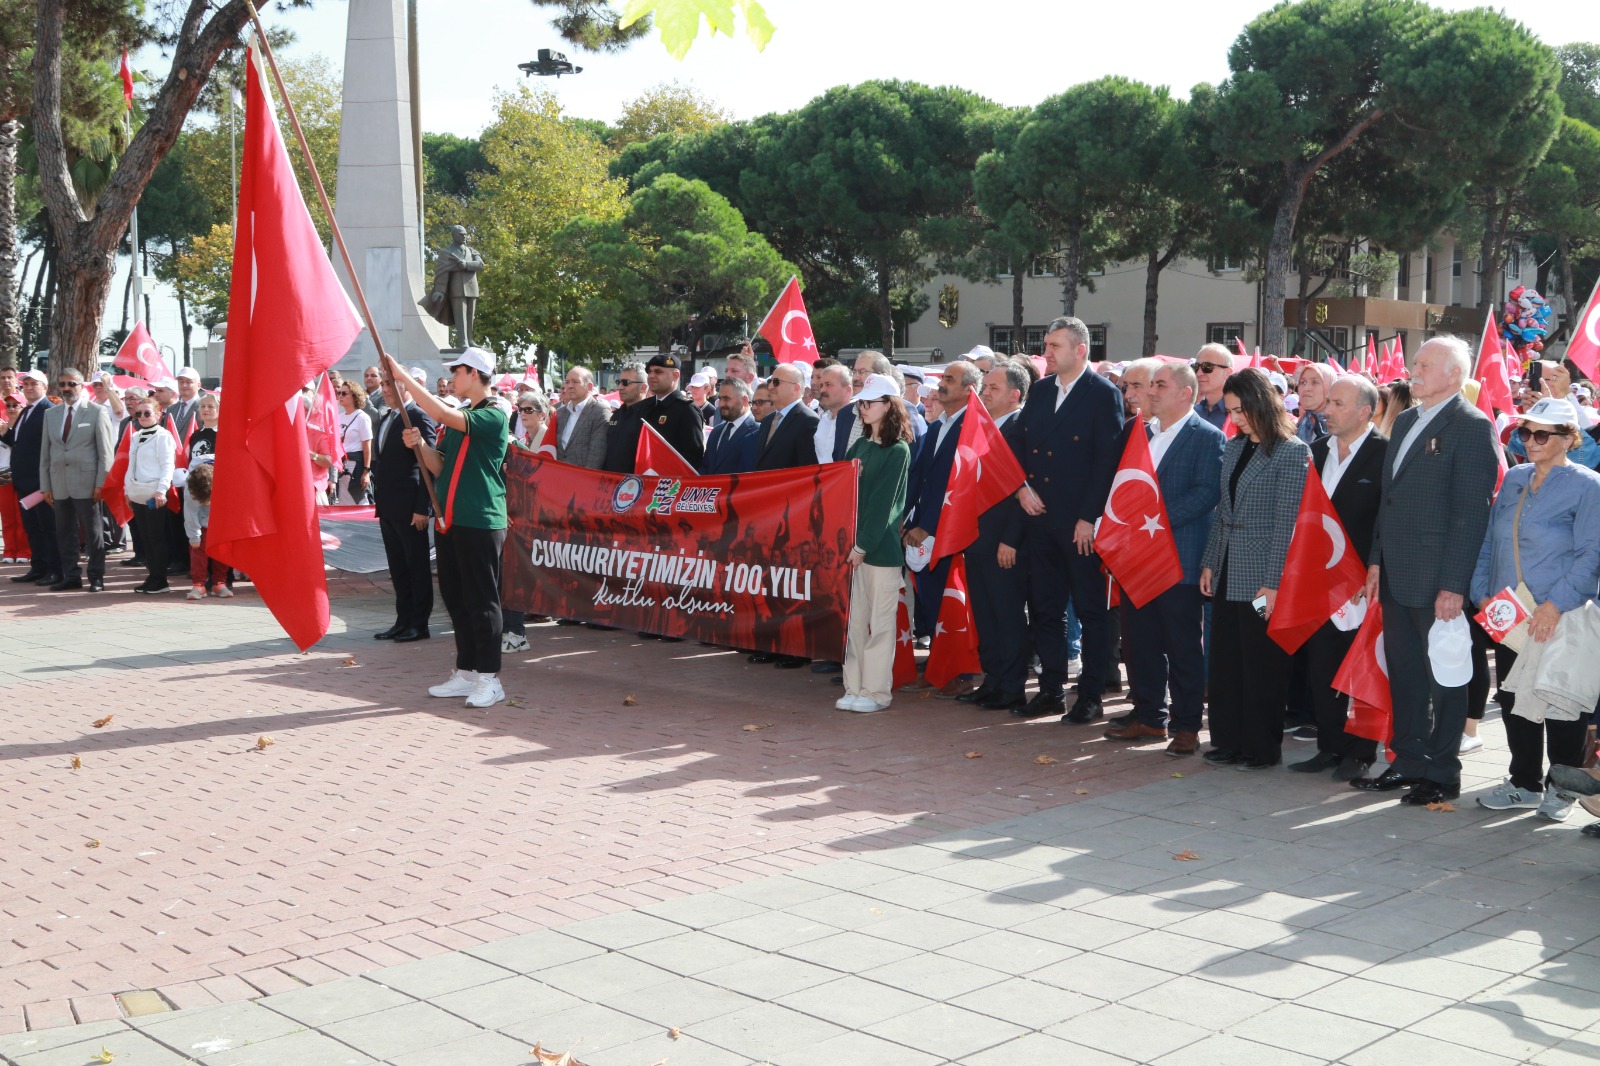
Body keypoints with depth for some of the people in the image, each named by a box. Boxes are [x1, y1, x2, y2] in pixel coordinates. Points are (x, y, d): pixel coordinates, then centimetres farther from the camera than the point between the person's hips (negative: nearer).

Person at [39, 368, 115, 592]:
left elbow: (105, 452, -4)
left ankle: (96, 577, 6)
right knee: (64, 532, 8)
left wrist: (101, 483, -11)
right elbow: (45, 453, 13)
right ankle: (71, 576, 15)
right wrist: (45, 486, 8)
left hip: (86, 483, -5)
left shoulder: (97, 412, -1)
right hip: (59, 485, 5)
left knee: (92, 531, 0)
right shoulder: (50, 414, 14)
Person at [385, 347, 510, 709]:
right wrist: (420, 444, -3)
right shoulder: (456, 418, 16)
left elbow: (440, 413, -23)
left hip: (480, 522, -9)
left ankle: (489, 678, 0)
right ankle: (466, 672, 19)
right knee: (456, 598, 12)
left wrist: (404, 378, -18)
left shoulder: (493, 416, -10)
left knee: (481, 600, -5)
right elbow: (439, 466, 16)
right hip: (449, 520, 9)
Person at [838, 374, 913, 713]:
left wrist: (863, 546, -15)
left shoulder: (898, 450, -6)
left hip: (881, 547, -6)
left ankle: (877, 691, 4)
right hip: (853, 545, 7)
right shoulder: (860, 447, 15)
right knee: (854, 619, 7)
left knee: (880, 622, -1)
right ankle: (855, 688, 13)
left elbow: (882, 503, -11)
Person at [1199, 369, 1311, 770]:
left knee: (1262, 663, 2)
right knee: (1225, 659, 10)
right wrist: (1209, 563, 10)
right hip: (1227, 573, 7)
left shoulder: (1292, 452, -10)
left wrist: (1273, 582, -16)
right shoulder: (1233, 448, 12)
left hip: (1260, 577, -7)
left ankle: (1263, 747, 14)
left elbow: (1287, 522, -13)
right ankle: (1230, 740, 21)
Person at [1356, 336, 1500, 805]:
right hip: (1397, 574, 8)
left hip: (1438, 579, -8)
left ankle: (1443, 774, 14)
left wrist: (1453, 585, -19)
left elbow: (1472, 511, -16)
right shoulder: (1406, 421, 14)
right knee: (1403, 674, 14)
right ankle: (1409, 761, 25)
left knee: (1444, 677, 4)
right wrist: (1377, 559, 13)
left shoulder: (1472, 427, -11)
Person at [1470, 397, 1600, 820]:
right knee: (1513, 700, 10)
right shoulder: (1513, 479, 10)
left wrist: (1556, 605, -20)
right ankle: (1524, 781, 23)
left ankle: (1561, 786, 17)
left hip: (1561, 618, -5)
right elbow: (1489, 541, 13)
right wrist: (1483, 592, 1)